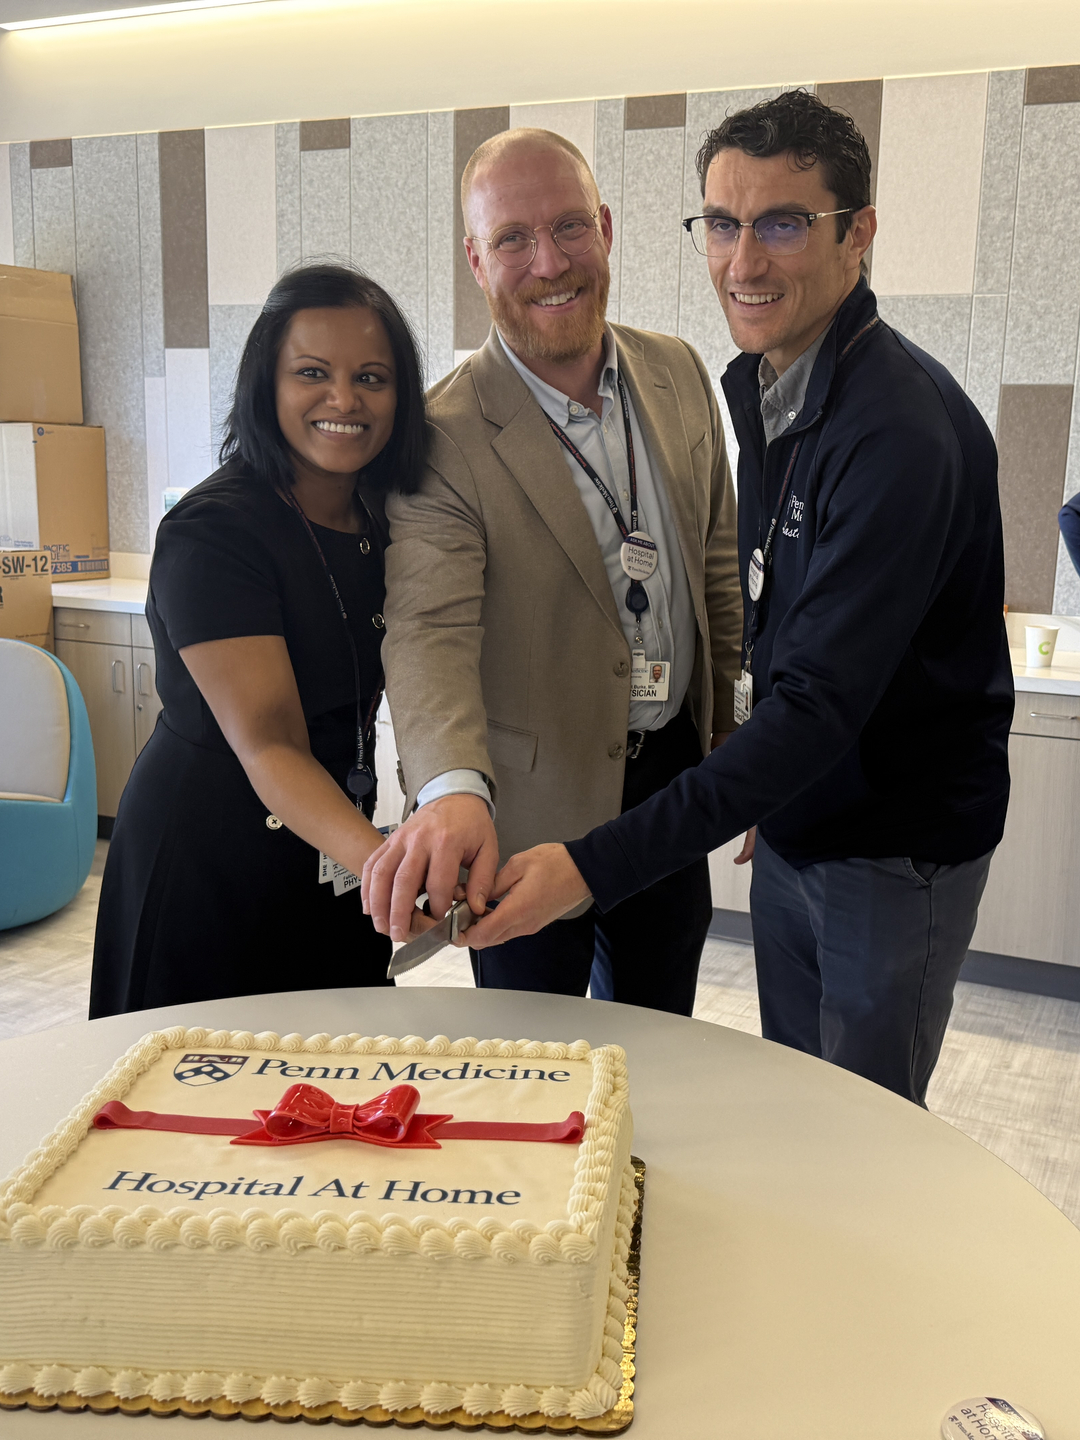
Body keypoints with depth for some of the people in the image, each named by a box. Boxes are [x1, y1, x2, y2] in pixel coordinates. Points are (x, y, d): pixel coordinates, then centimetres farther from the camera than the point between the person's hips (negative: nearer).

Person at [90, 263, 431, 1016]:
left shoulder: (384, 521, 0)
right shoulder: (214, 531, -22)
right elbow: (269, 743, -30)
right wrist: (376, 856, -46)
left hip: (335, 857, 7)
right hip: (210, 869, -7)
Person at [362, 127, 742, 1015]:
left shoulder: (680, 376, -1)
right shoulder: (444, 439, -19)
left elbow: (717, 568, 8)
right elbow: (430, 629, -29)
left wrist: (730, 745, 10)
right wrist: (452, 791, -48)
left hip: (672, 783, 5)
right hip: (531, 813, -4)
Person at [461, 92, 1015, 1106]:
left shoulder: (903, 430, -27)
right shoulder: (759, 385, 2)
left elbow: (819, 706, -32)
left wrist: (595, 865, -37)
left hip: (897, 856, -7)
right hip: (790, 821, 8)